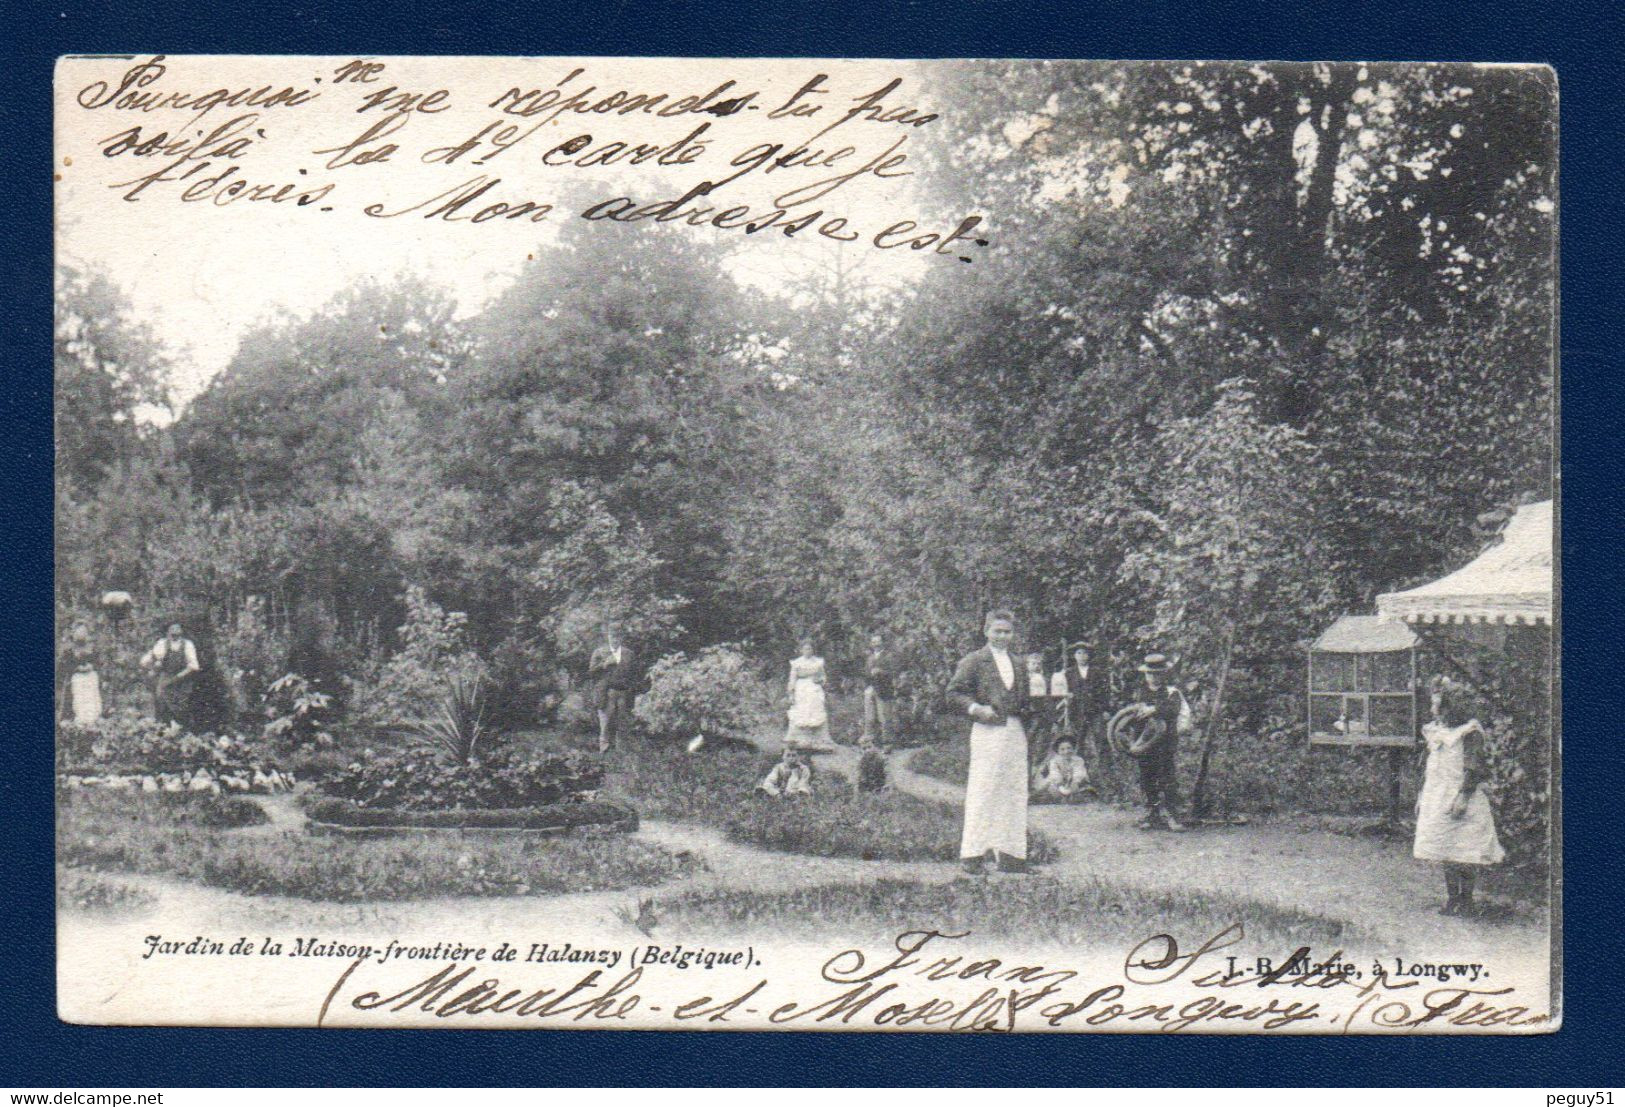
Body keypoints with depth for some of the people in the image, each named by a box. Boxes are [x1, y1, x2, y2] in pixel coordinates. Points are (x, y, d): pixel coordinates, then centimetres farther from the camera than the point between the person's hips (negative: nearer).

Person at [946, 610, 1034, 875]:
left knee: (1014, 792, 6)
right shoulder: (973, 661, 2)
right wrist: (976, 708, -17)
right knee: (982, 792, -9)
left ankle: (1010, 855, 11)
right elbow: (954, 694, -3)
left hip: (1016, 733, 6)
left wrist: (1028, 710, 8)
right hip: (988, 731, -6)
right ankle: (973, 854, -7)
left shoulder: (1018, 665, 21)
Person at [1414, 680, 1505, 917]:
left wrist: (1463, 797, -21)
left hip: (1463, 801, -7)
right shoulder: (1435, 731, 12)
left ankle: (1466, 899, 6)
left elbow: (1474, 769, -15)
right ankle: (1452, 897, 16)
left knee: (1465, 852, -3)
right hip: (1439, 799, 7)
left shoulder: (1469, 733, -11)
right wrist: (1422, 797, 16)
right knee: (1446, 852, 9)